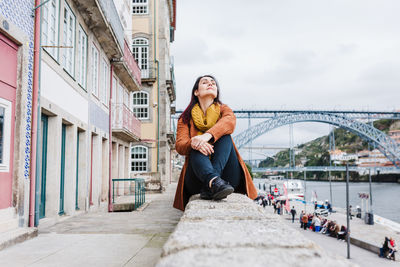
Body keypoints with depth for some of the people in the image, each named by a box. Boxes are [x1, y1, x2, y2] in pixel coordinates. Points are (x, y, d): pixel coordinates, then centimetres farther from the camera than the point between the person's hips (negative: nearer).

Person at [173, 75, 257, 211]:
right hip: (197, 178, 0)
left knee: (224, 135, -20)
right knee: (198, 147, -26)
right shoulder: (186, 117, 14)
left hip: (226, 175, 1)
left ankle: (209, 186, -39)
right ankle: (214, 182, -55)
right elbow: (179, 145, -3)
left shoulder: (223, 109, 15)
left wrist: (207, 135, -33)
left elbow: (230, 121, -12)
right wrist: (192, 143, -29)